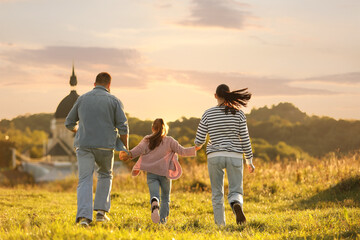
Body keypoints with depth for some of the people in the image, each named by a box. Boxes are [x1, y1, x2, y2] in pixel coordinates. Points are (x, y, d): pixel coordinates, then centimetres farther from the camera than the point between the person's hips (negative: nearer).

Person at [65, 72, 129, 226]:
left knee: (85, 180, -2)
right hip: (105, 145, -1)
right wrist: (126, 147, 11)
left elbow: (69, 123, 18)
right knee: (105, 175, 23)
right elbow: (123, 127, -2)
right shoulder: (114, 101, 4)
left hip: (84, 145, 1)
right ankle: (101, 211, 14)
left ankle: (84, 216, -20)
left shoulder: (82, 99, 11)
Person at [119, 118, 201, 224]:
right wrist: (195, 149, 10)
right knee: (165, 197, 17)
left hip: (151, 174, 0)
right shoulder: (169, 141, 2)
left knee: (154, 195, -6)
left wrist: (129, 154, -21)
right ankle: (163, 219, 11)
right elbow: (182, 151, 0)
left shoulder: (147, 140, 5)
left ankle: (154, 204, -40)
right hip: (165, 173, 0)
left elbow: (139, 149, -12)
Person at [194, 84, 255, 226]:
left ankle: (220, 225, 3)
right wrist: (249, 161, 7)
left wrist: (198, 145, 26)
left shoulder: (208, 114, -2)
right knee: (235, 192, 3)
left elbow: (199, 141, 1)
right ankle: (236, 205, -33)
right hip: (234, 156, 0)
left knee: (217, 194, 12)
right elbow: (245, 139, -2)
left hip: (214, 157, 0)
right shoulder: (238, 114, -1)